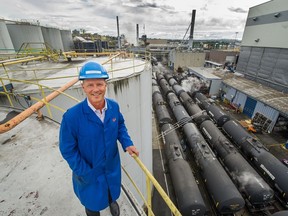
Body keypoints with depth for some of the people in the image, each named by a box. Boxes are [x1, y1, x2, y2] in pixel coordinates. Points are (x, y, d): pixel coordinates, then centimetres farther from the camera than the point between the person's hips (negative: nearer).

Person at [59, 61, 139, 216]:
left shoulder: (114, 106, -19)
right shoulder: (72, 116, -30)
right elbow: (67, 149, -19)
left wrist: (127, 143, -14)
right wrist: (86, 173, -17)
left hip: (112, 164, 3)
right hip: (89, 171, -3)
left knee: (113, 189, 34)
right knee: (93, 201, 28)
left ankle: (112, 201, 71)